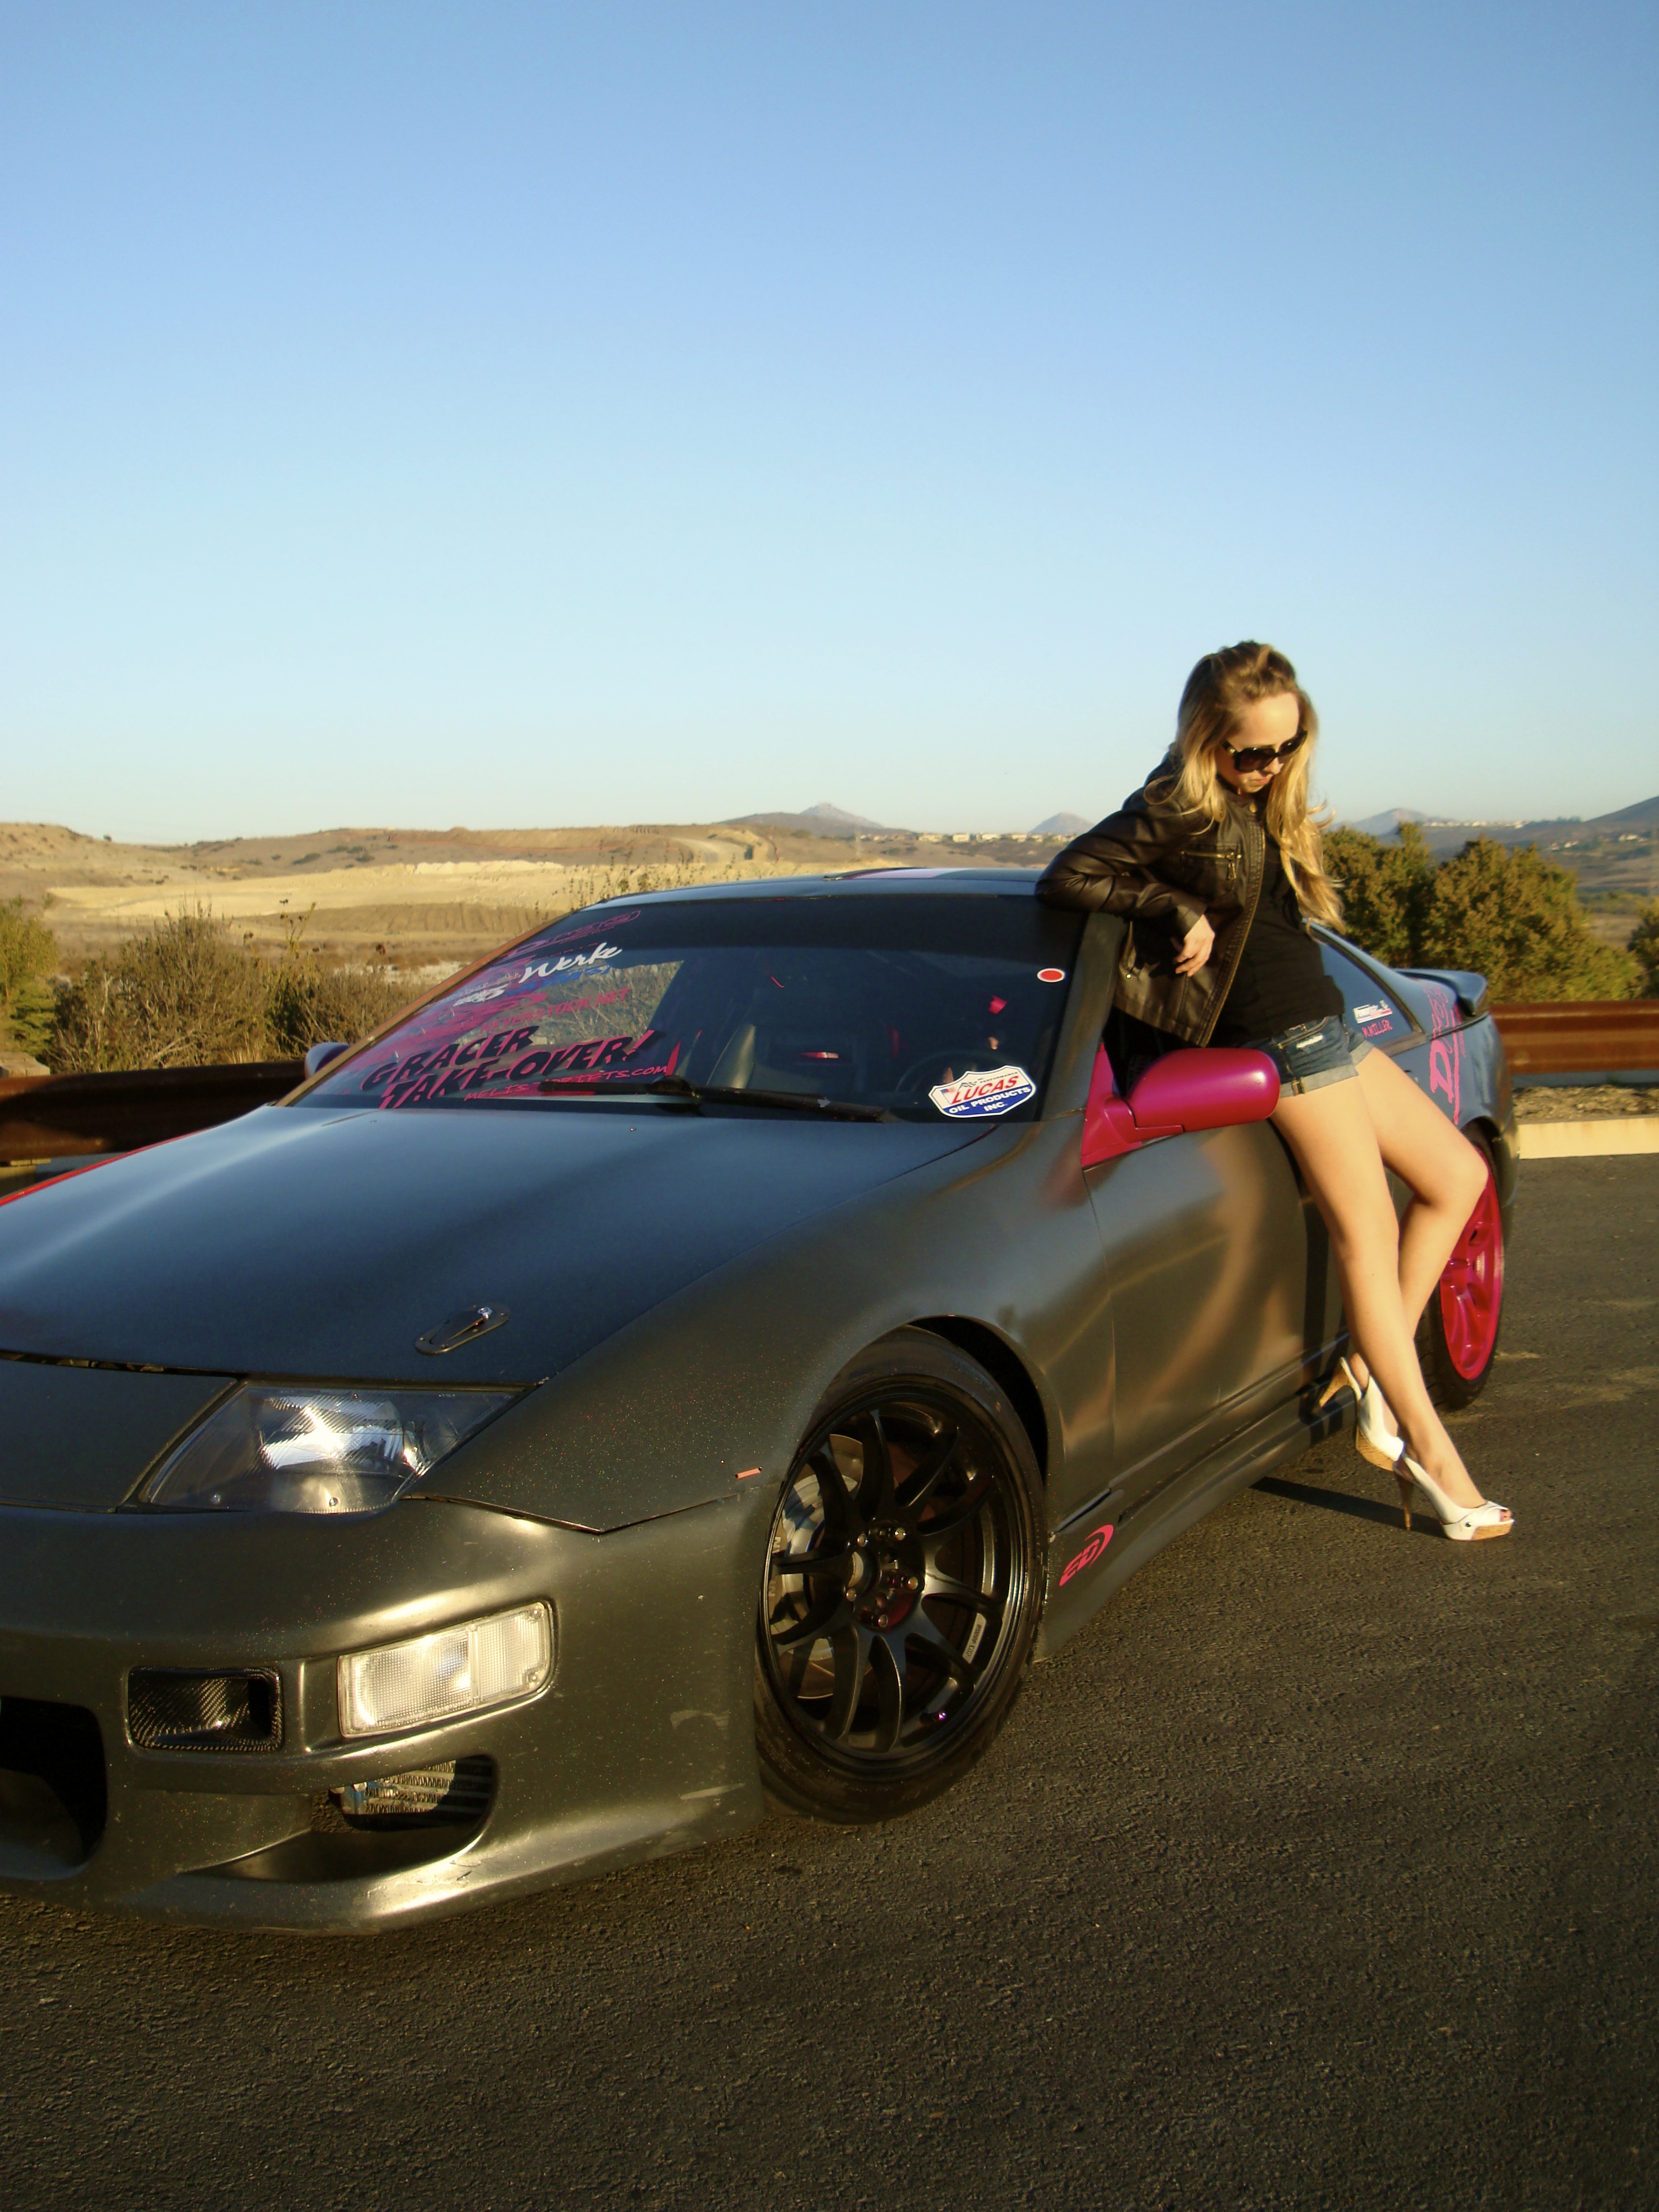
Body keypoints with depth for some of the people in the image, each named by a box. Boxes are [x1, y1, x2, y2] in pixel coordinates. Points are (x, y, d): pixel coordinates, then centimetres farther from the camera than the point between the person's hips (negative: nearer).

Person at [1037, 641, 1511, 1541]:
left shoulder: (1259, 803, 13)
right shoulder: (1181, 809, -13)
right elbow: (1066, 877, -17)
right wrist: (1179, 910, -16)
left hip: (1323, 1024, 10)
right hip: (1285, 1037, -10)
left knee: (1457, 1174, 12)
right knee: (1367, 1233, -8)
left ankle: (1372, 1369, 11)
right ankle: (1428, 1449, -3)